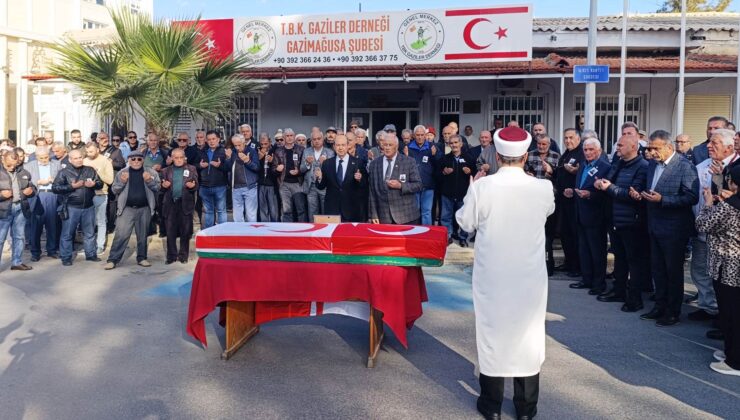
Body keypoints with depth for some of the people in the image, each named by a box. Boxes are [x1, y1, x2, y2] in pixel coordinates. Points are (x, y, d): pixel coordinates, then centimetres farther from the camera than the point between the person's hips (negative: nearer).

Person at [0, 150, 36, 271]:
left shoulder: (24, 173, 9)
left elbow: (33, 188, 17)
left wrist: (30, 191, -5)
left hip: (21, 208, 4)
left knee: (19, 237, 12)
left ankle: (17, 262, 22)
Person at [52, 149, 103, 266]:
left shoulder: (90, 170, 8)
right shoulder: (64, 172, -1)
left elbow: (100, 183, 15)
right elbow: (55, 188, -6)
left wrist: (94, 184, -9)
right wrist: (71, 186, -17)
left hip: (88, 207, 3)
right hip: (71, 208, -3)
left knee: (89, 233, 13)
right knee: (68, 233, 2)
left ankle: (91, 254, 26)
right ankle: (66, 257, 11)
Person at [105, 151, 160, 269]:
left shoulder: (151, 172, 4)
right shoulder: (122, 173, 6)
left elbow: (158, 187, 1)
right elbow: (114, 189, 6)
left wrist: (149, 181, -17)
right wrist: (122, 182, -13)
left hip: (144, 209, 1)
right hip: (127, 208, -1)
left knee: (143, 235, 11)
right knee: (121, 235, -6)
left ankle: (142, 258, 22)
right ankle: (113, 260, -2)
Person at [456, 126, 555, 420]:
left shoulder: (481, 186, -15)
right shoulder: (543, 188, -10)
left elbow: (466, 223, -1)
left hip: (491, 275, -1)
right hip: (530, 276, 1)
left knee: (492, 331, 12)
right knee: (528, 334, 13)